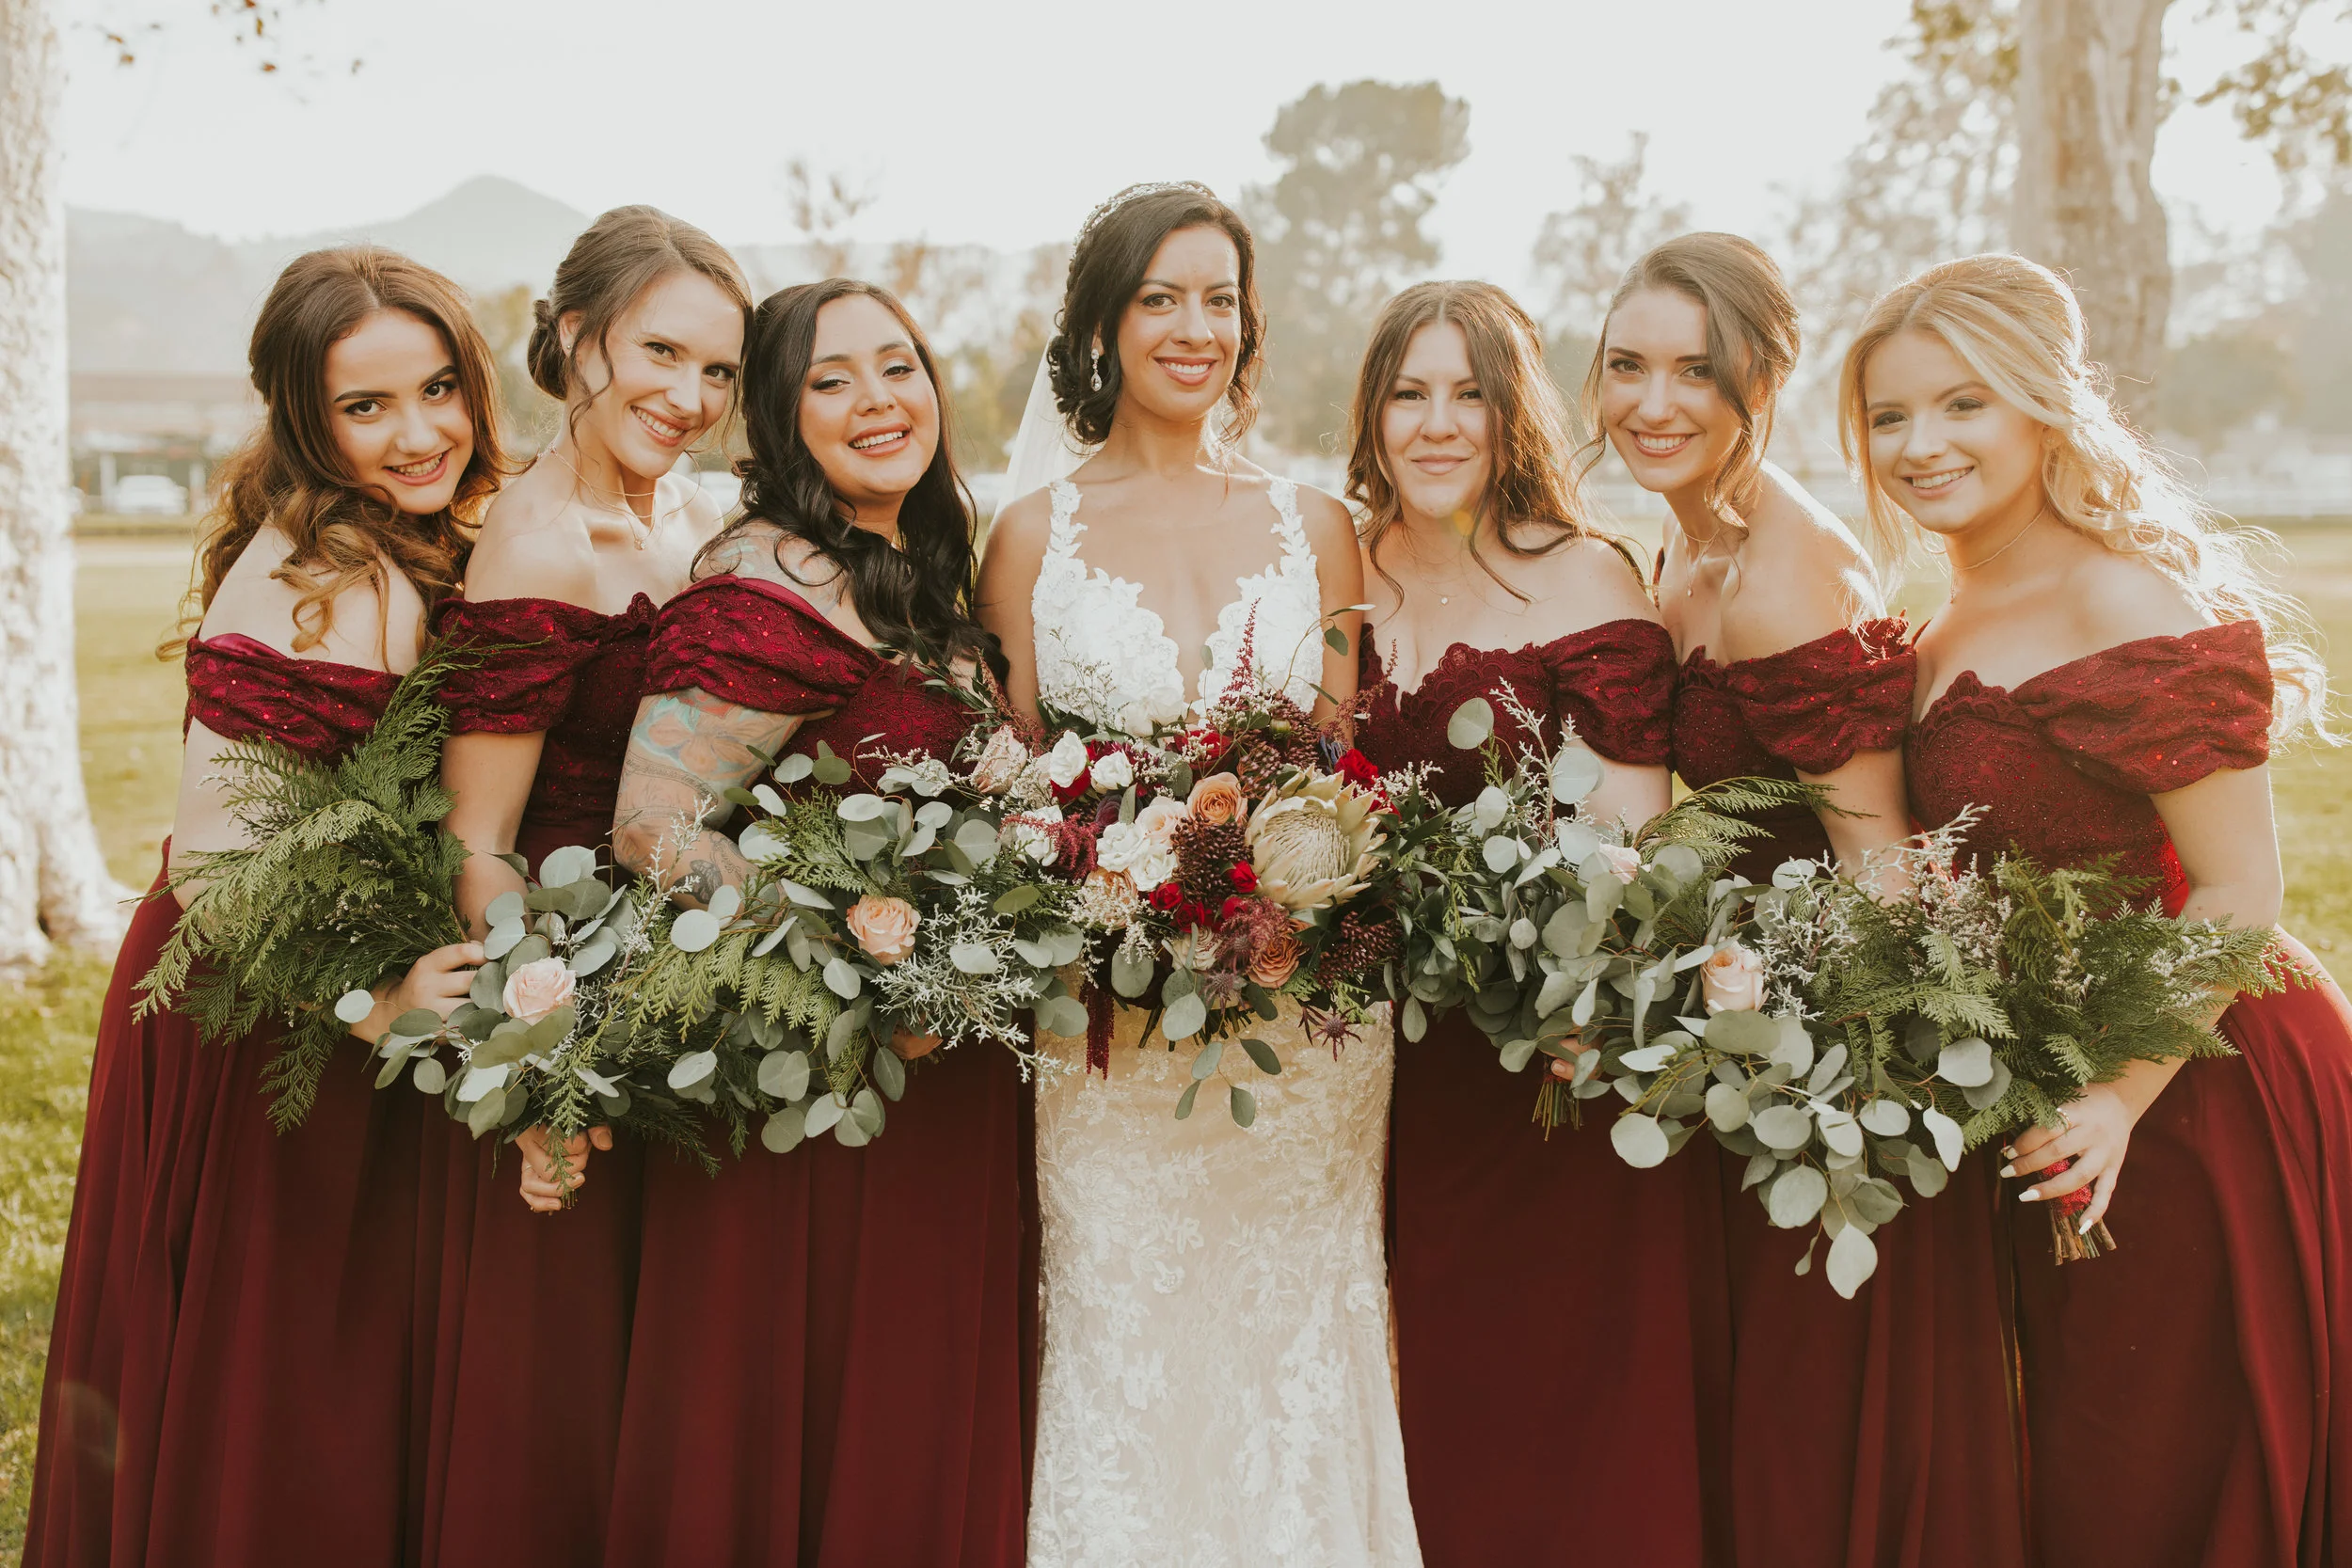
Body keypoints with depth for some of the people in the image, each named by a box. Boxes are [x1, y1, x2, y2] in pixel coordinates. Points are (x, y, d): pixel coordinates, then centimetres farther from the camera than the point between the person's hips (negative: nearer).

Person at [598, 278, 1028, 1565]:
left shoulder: (921, 574, 11)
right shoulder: (773, 586, -17)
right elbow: (651, 824, -23)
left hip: (933, 1070, 9)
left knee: (923, 1400, 18)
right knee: (813, 1396, 4)